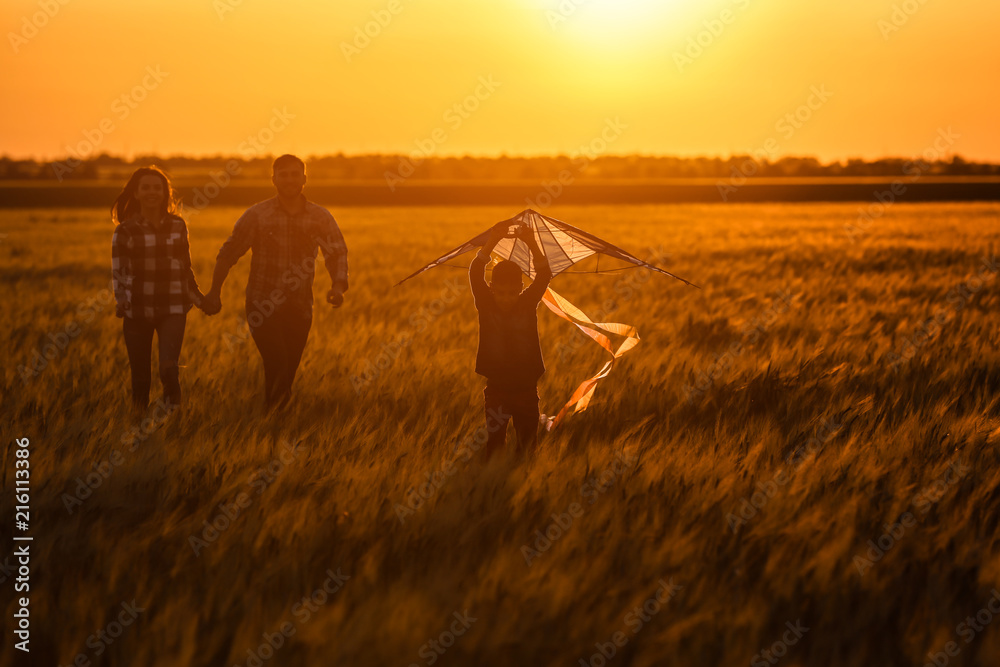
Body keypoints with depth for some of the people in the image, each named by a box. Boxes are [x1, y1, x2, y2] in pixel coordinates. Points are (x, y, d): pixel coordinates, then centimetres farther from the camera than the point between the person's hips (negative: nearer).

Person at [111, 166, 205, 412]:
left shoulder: (177, 226, 8)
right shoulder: (125, 231, 2)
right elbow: (118, 273, 1)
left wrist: (198, 298, 12)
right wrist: (120, 300, -16)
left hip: (172, 309, 0)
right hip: (137, 311, 0)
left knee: (169, 367, -20)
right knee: (140, 377, 2)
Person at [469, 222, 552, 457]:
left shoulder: (528, 303, -4)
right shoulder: (486, 305, -7)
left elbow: (544, 275, -16)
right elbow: (475, 274, -20)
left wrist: (532, 244, -30)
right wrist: (492, 242, -32)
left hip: (526, 387, 1)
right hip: (496, 389, -1)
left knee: (527, 446, 10)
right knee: (494, 447, 2)